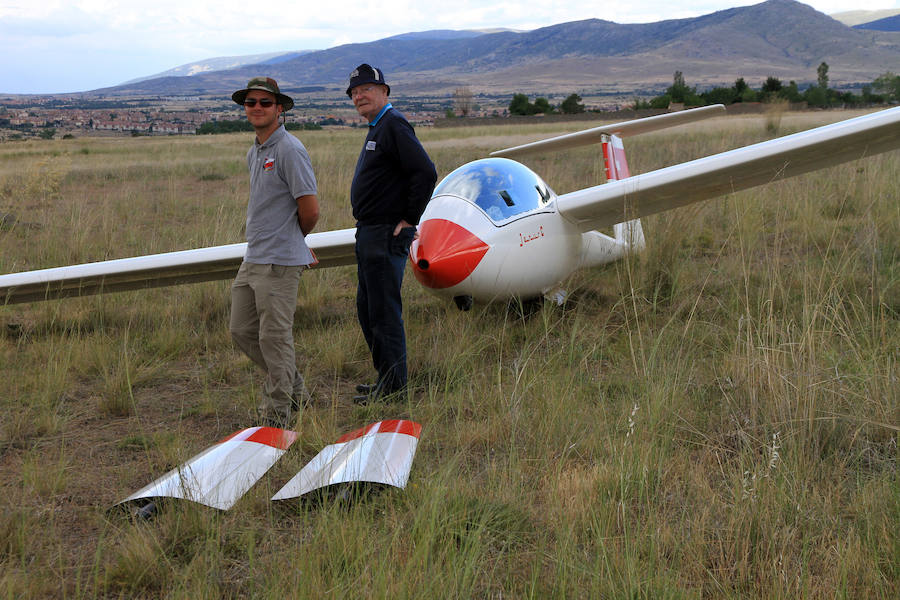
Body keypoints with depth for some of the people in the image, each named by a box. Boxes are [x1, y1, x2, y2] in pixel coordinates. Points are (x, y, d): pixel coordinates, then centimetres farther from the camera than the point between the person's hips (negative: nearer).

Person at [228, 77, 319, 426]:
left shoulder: (289, 150, -13)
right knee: (242, 331, 13)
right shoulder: (254, 153, 16)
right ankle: (295, 390, 27)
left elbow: (310, 209, -15)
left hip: (279, 262, -9)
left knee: (274, 337, -3)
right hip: (252, 259, 9)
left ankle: (278, 414, 10)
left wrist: (292, 238, 4)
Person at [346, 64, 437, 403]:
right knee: (366, 309, 16)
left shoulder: (394, 126, -14)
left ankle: (393, 385, 3)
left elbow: (426, 172, -24)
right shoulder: (377, 128, 18)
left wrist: (409, 219, -19)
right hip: (368, 234, 11)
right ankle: (386, 379, 25)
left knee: (384, 312, -5)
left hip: (387, 235, -11)